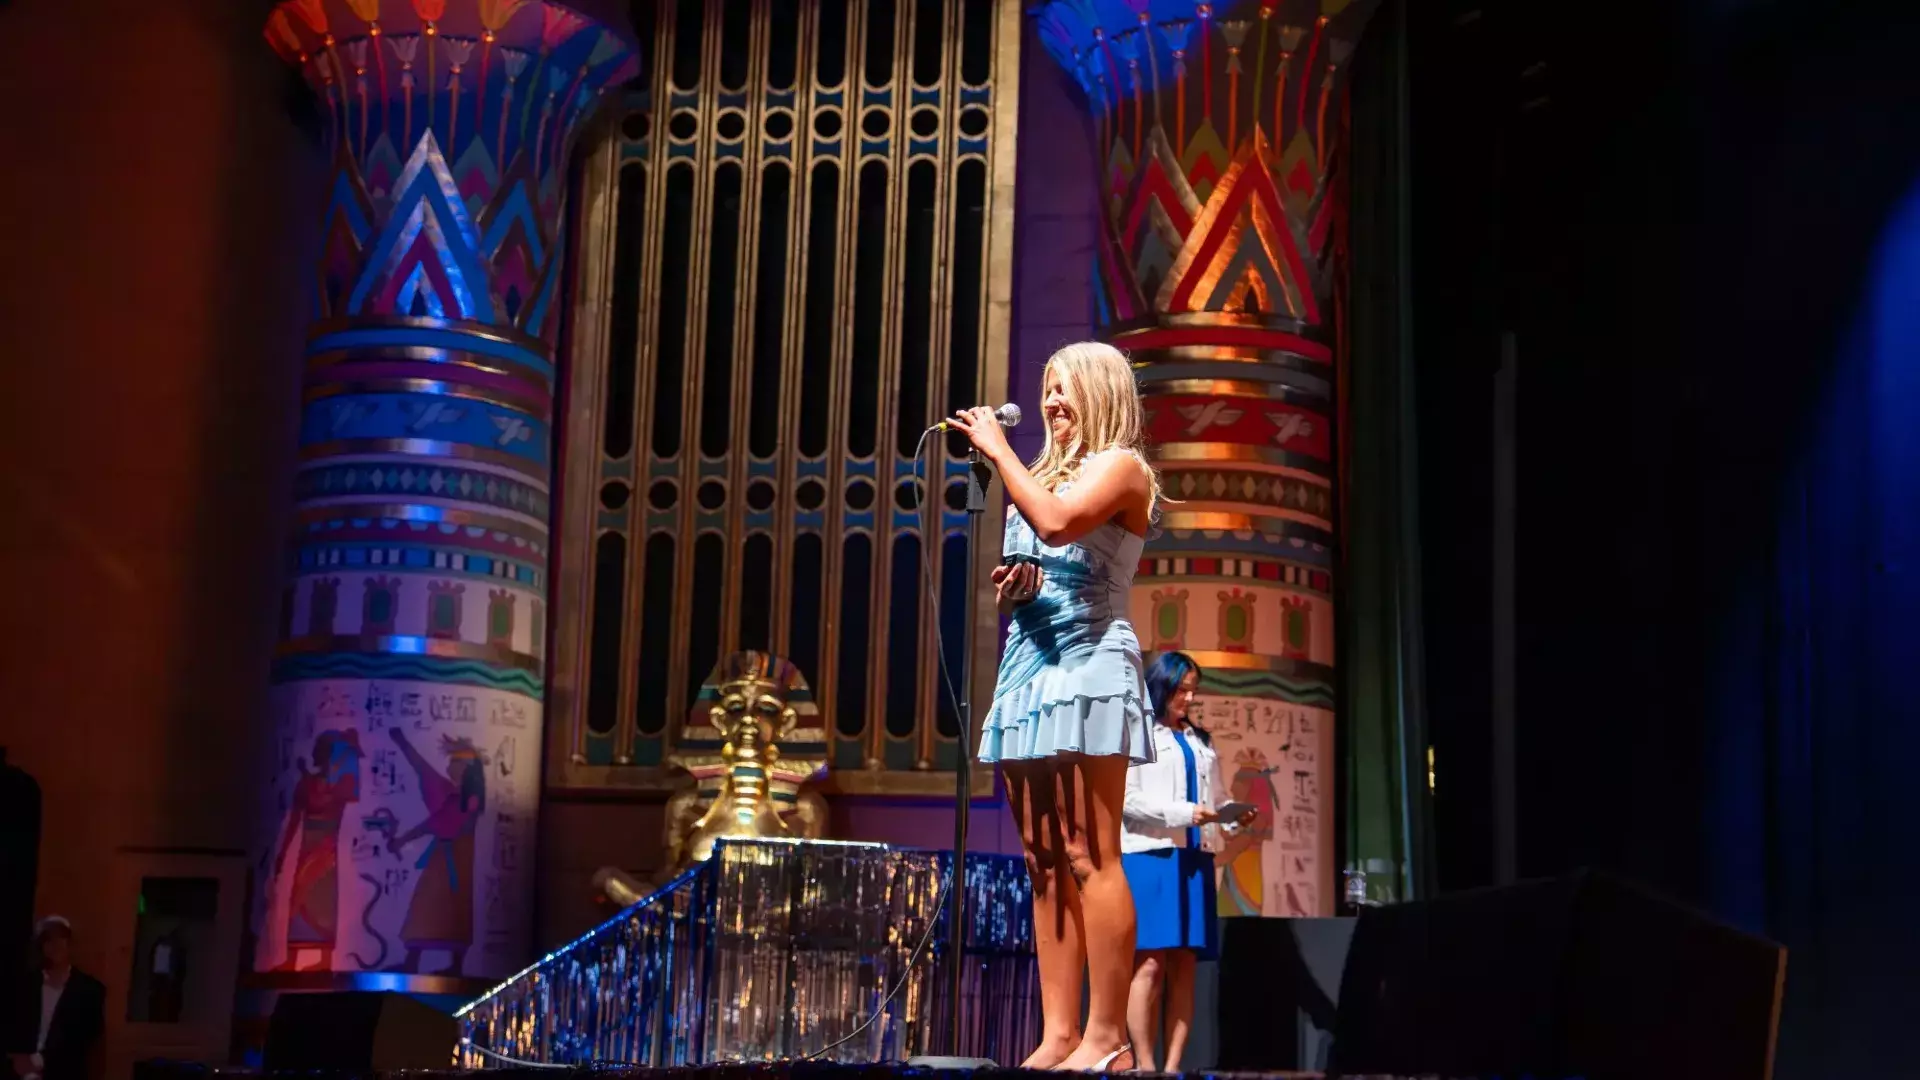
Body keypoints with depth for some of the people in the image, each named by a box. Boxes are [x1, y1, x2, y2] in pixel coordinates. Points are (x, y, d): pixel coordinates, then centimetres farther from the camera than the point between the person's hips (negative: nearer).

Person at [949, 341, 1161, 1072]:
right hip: (1030, 665, 9)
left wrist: (999, 450, -10)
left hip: (1088, 664, -9)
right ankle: (1058, 1035, 4)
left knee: (1089, 858, -13)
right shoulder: (1050, 470, 24)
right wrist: (1010, 588, 7)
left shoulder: (1120, 467, -1)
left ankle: (1107, 1038, -13)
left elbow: (1057, 522, -22)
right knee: (1045, 865, 4)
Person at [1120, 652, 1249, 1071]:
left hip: (1195, 859, 6)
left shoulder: (1201, 741, 22)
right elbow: (1127, 798, -7)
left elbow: (1218, 798, 22)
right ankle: (1145, 1065, -7)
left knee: (1184, 966, 1)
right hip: (1150, 854, -6)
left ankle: (1173, 1066, 1)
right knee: (1150, 964, -10)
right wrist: (1184, 813, -14)